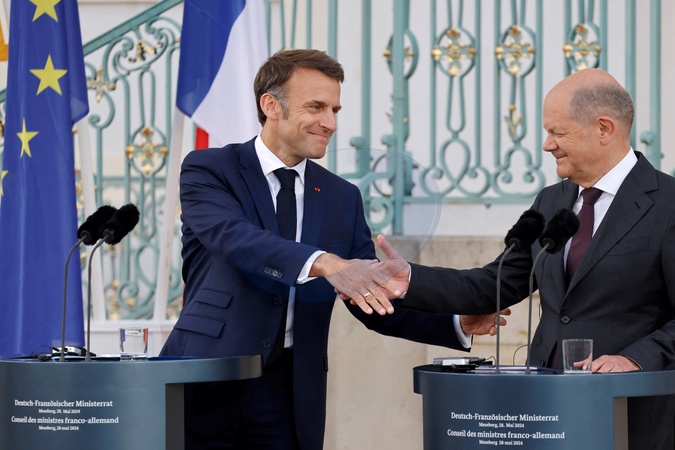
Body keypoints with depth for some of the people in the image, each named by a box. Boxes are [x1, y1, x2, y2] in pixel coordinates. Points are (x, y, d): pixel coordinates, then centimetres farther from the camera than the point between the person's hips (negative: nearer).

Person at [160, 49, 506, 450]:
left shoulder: (342, 198, 12)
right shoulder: (208, 171, -1)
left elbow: (377, 304, 11)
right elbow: (237, 238, -22)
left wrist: (457, 322, -6)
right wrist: (325, 264, -38)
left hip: (290, 397, 4)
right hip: (208, 385, -3)